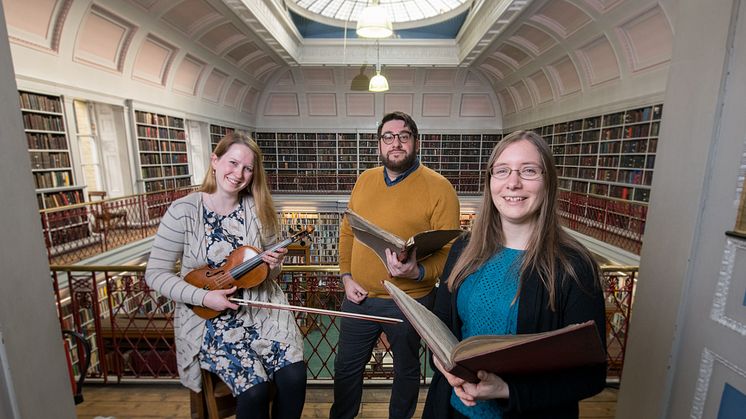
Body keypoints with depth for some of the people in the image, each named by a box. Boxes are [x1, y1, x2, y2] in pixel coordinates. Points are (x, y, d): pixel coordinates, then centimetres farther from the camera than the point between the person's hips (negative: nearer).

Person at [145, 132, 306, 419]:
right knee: (254, 389, -18)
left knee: (294, 375, -16)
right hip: (208, 317, -2)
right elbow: (155, 274, -5)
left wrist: (273, 265, -15)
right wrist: (203, 297, -18)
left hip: (259, 308, 3)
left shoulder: (259, 210, -1)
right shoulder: (183, 211, -9)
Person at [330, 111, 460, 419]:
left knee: (406, 370, 23)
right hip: (359, 297, 4)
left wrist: (418, 272, -31)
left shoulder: (439, 188, -13)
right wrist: (346, 276, 0)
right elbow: (347, 231, 7)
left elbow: (448, 251, -14)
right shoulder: (365, 180, 3)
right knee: (346, 368, 23)